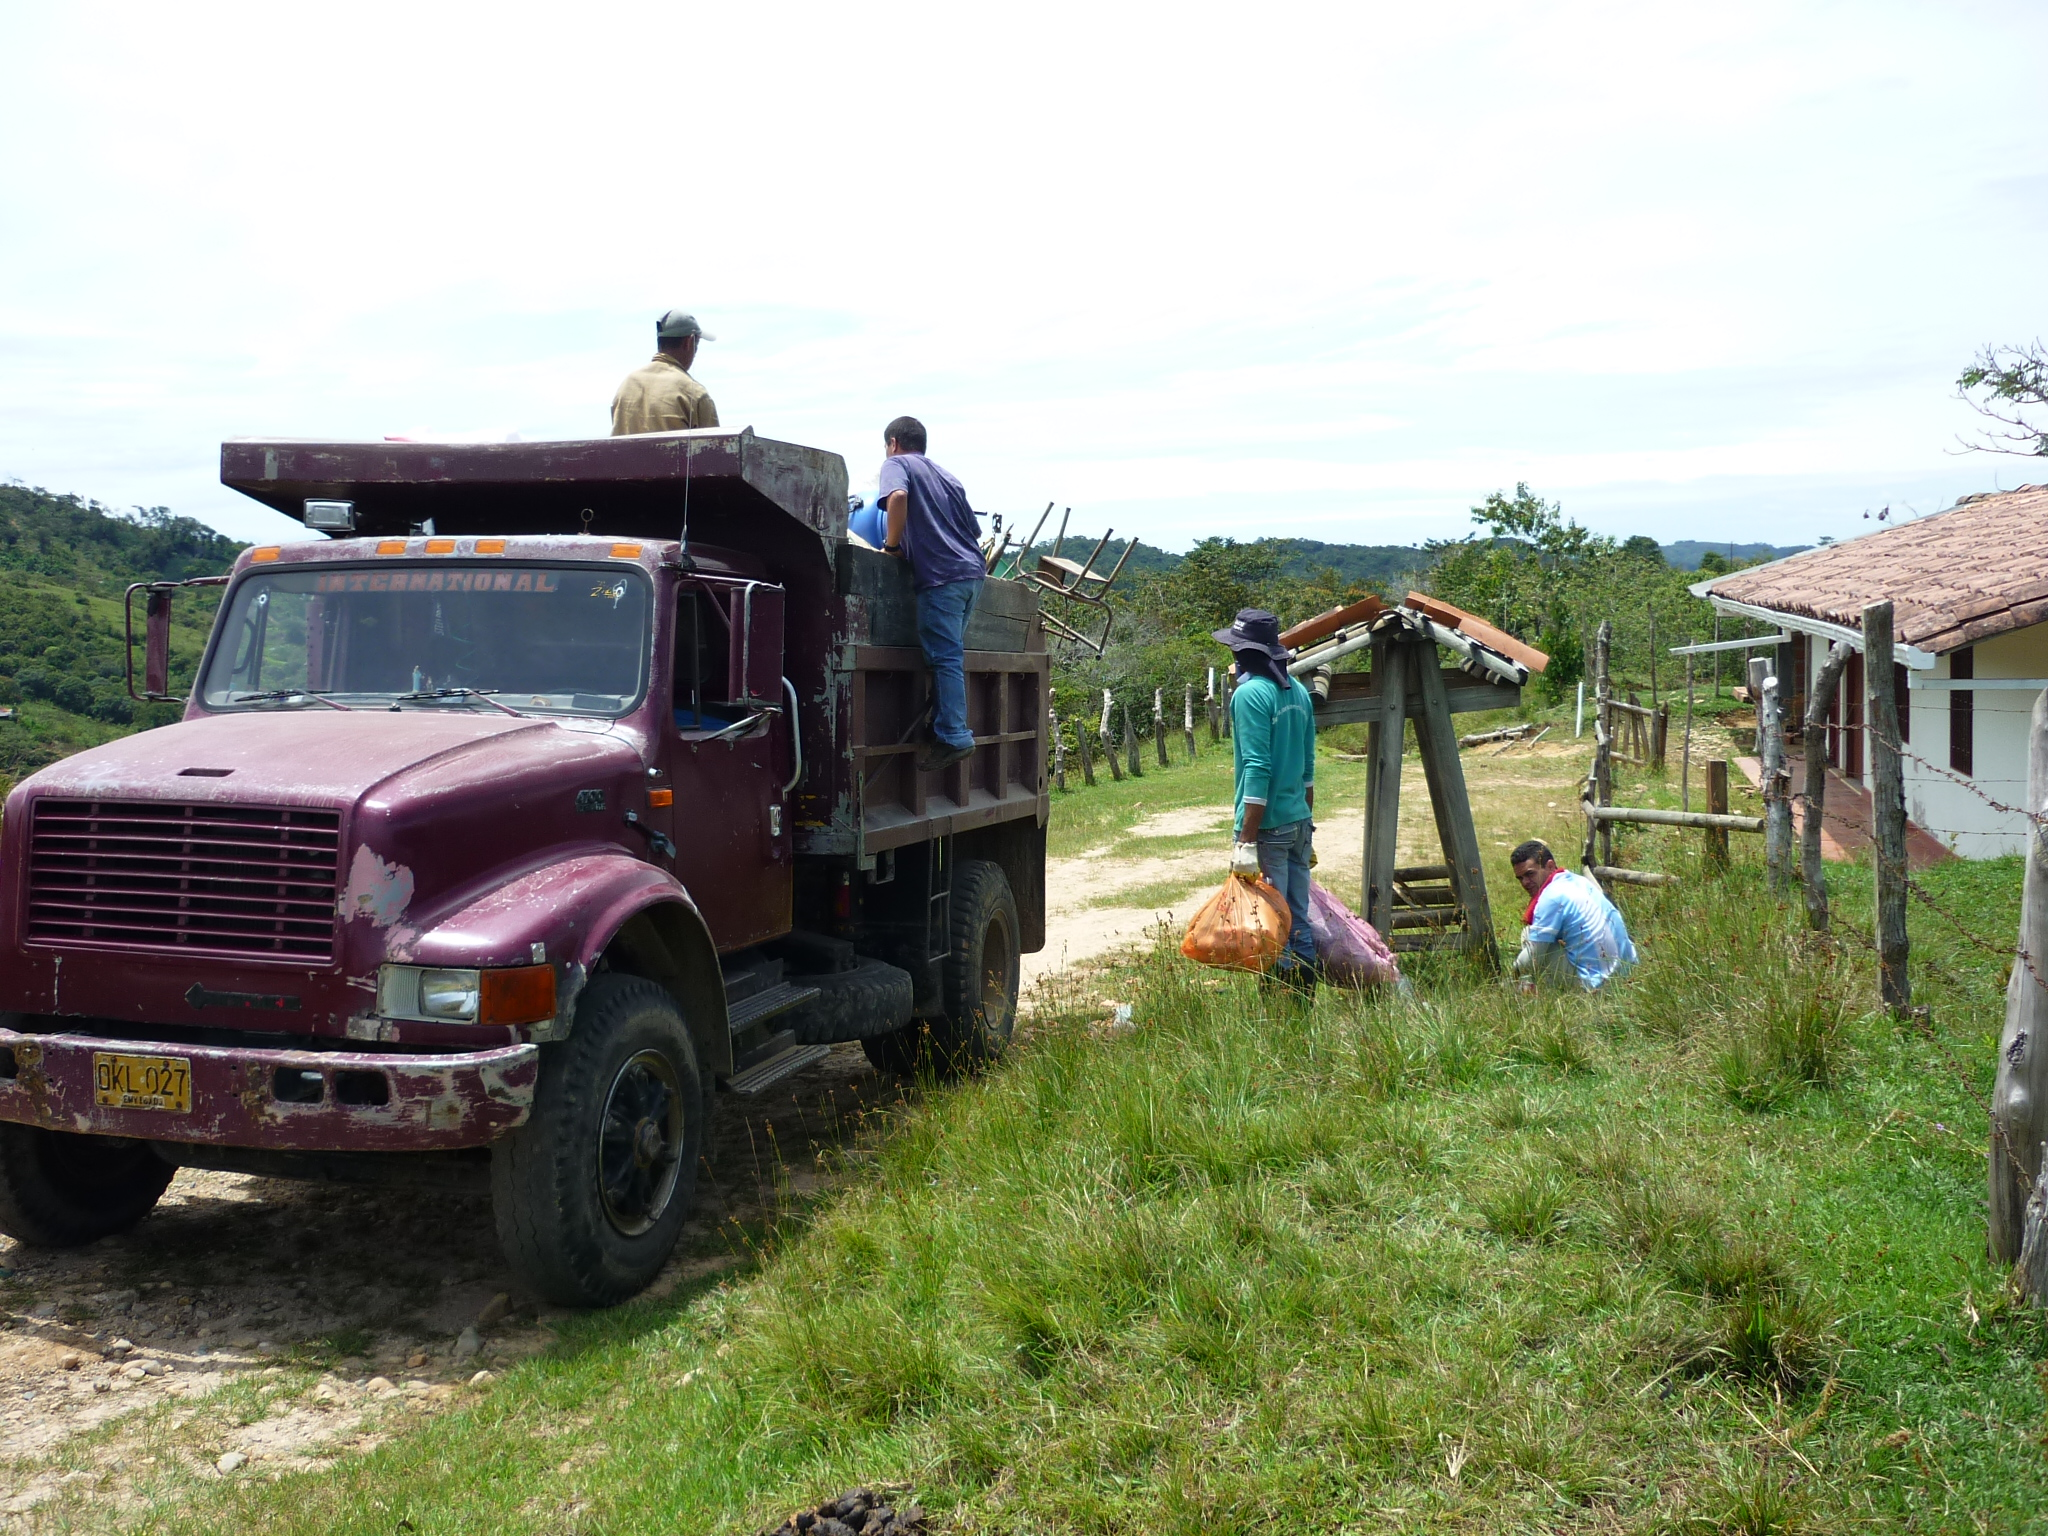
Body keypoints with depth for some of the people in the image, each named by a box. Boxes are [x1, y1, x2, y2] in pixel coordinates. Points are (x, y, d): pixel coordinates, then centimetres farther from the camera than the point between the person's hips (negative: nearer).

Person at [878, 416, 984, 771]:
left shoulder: (897, 464, 5)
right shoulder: (945, 476, 27)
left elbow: (898, 496, -19)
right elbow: (974, 531, 28)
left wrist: (892, 545, -9)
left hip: (941, 575, -8)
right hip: (973, 571, 8)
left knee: (945, 657, -9)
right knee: (950, 653, 14)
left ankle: (953, 736, -12)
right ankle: (944, 726, 14)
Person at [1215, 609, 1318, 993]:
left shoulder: (1251, 694, -13)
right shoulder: (1298, 691, 12)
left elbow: (1257, 770, -19)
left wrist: (1246, 840, -20)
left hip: (1268, 828, -8)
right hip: (1300, 821, 8)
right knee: (1299, 922, 12)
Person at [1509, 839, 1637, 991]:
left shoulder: (1551, 897, -15)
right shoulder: (1582, 882, 12)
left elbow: (1532, 960, -13)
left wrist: (1515, 969, 10)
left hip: (1596, 984, -9)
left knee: (1528, 935, -4)